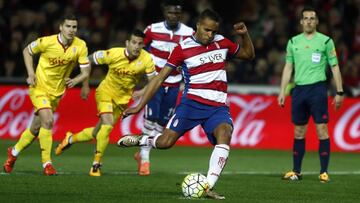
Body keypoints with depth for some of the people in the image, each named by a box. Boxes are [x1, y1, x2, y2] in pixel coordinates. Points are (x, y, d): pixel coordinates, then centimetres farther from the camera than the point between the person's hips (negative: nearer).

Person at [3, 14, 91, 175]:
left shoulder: (80, 46, -12)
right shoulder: (47, 42, -18)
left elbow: (86, 71, -6)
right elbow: (27, 50, -1)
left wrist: (76, 80, -27)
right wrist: (31, 73, -11)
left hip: (57, 92, 4)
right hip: (40, 88, -4)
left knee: (36, 128, 13)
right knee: (48, 121, -23)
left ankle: (14, 152, 37)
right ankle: (46, 163, -14)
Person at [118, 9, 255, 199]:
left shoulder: (222, 42, 9)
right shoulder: (183, 48, -3)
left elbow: (248, 54, 25)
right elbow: (160, 78, -2)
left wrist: (244, 35, 4)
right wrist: (139, 105, -6)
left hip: (218, 107, 2)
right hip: (192, 103, -2)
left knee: (224, 134, -29)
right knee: (165, 142, -15)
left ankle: (208, 187, -32)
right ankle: (140, 139, 20)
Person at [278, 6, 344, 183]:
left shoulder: (325, 41, 2)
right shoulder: (293, 42, 12)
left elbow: (335, 67, 3)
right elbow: (288, 67, 15)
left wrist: (339, 92, -1)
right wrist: (282, 91, 9)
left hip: (317, 88, -3)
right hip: (299, 89, 3)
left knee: (322, 130, -8)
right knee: (299, 131, 7)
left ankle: (324, 172, -4)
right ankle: (296, 171, 14)